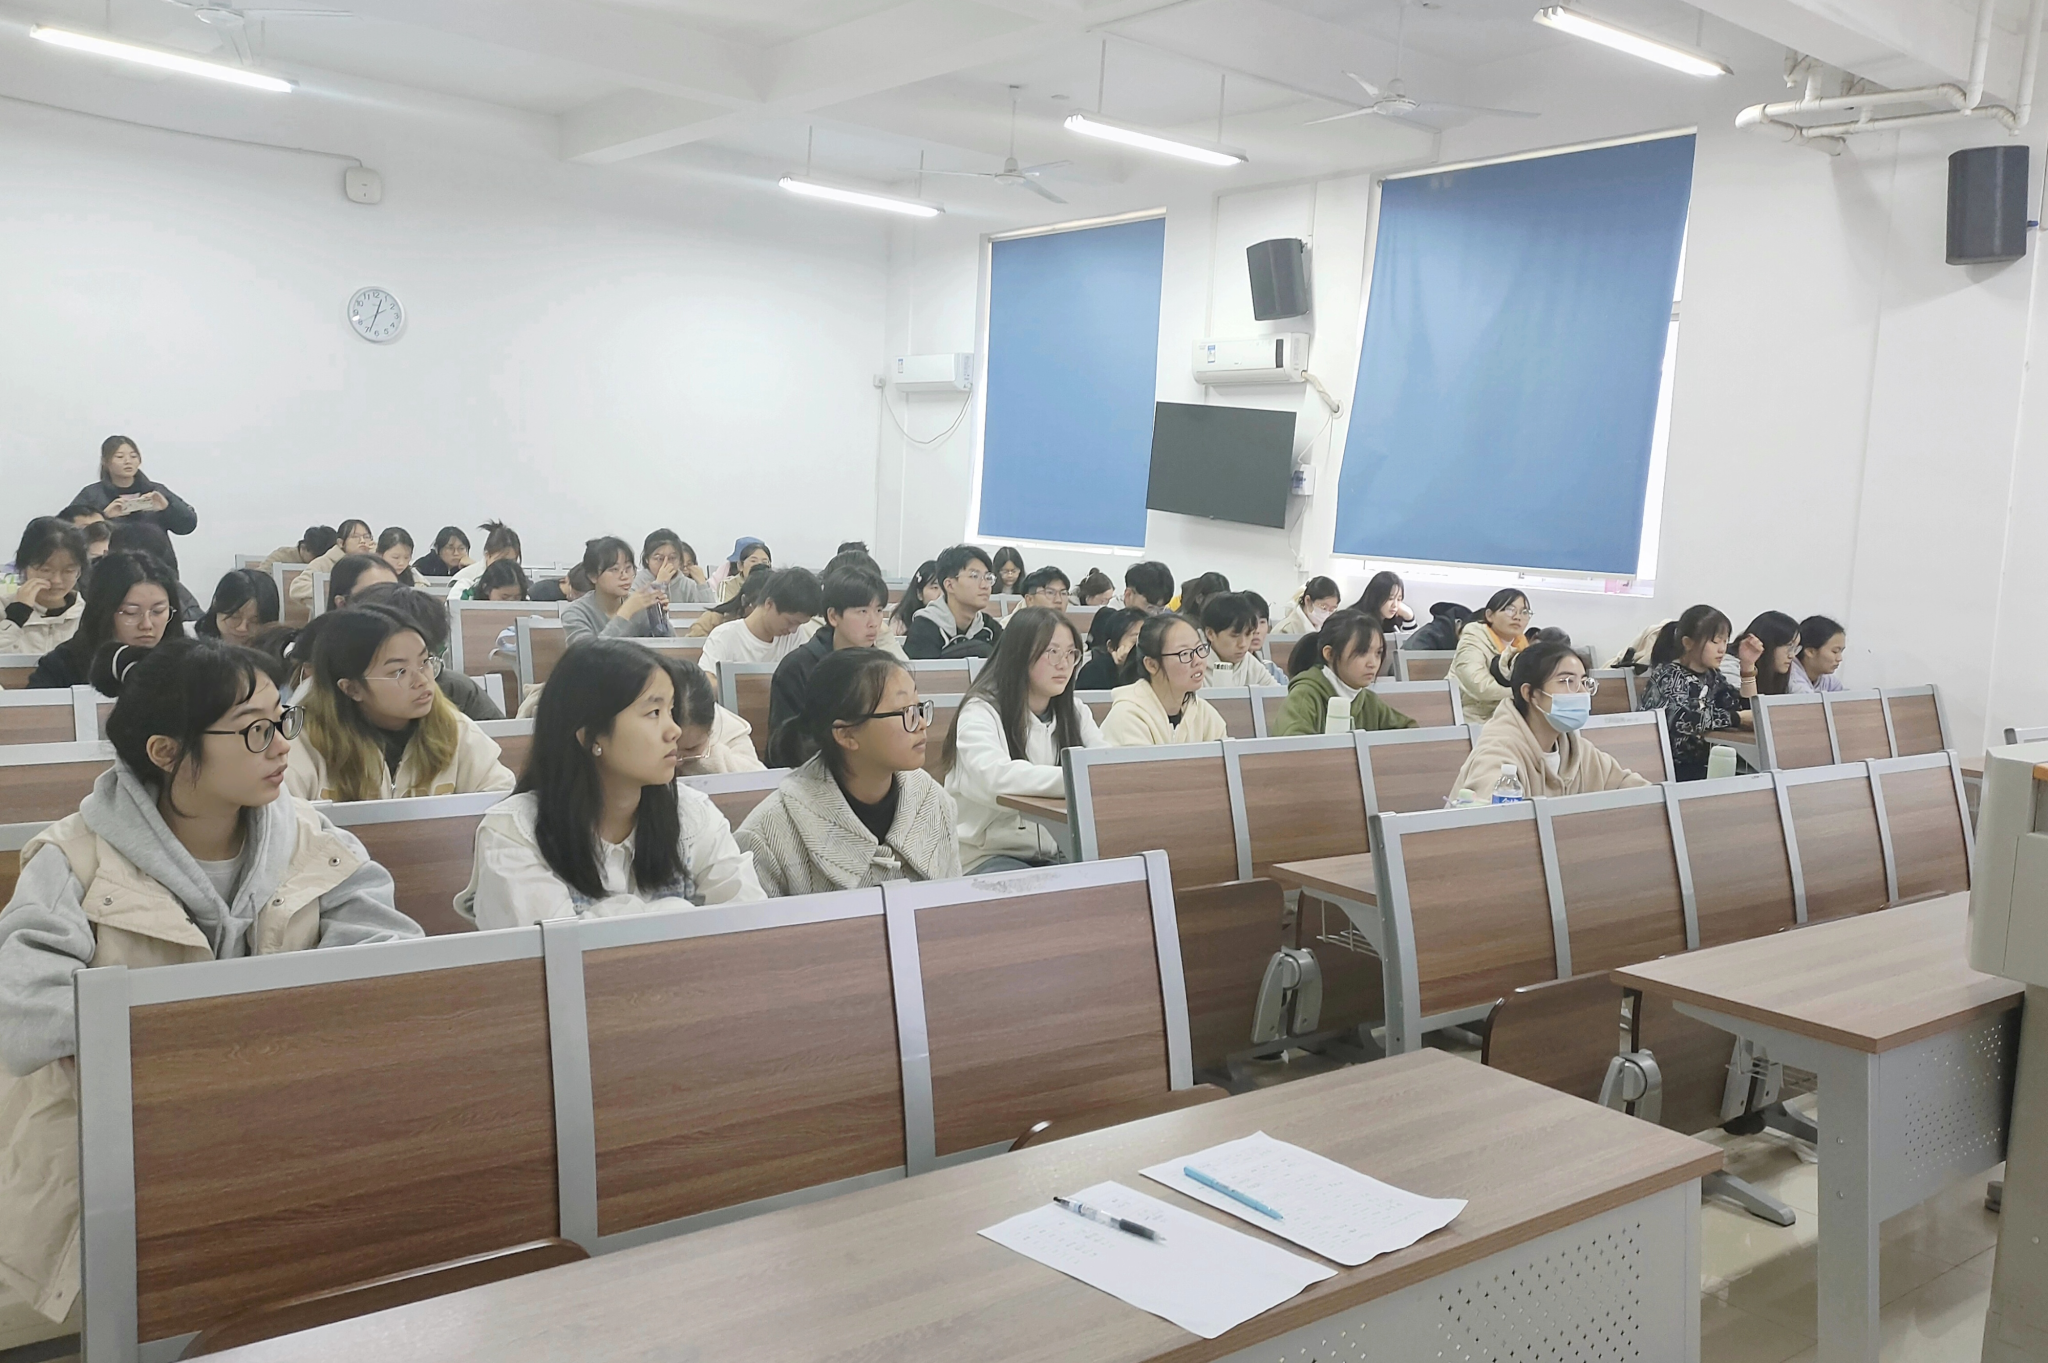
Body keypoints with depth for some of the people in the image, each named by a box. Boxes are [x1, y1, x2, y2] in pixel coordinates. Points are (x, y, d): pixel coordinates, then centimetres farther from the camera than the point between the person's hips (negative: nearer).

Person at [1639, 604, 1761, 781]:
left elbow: (1747, 709, 5)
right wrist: (1737, 718, -23)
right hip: (1667, 767, -7)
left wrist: (1748, 666, -1)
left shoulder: (1712, 675, 10)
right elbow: (1683, 719, -31)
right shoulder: (1668, 675, -13)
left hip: (1699, 765, 7)